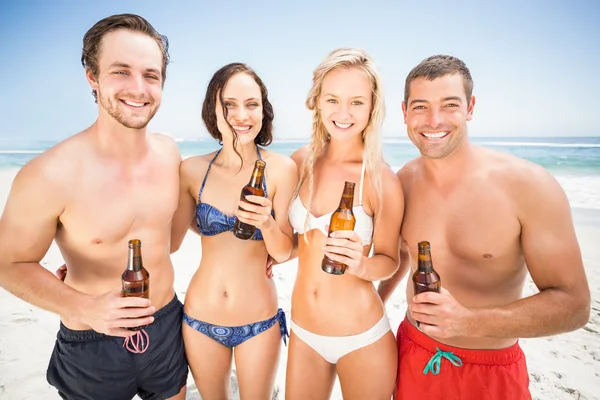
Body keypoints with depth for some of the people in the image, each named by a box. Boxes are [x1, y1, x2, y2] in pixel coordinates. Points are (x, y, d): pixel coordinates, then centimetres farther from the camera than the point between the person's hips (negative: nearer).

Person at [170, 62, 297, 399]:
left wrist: (266, 222, -28)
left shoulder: (281, 169, -13)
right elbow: (171, 240, 0)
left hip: (258, 322, -2)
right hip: (200, 318, 2)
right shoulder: (192, 170, -7)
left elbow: (284, 252, -8)